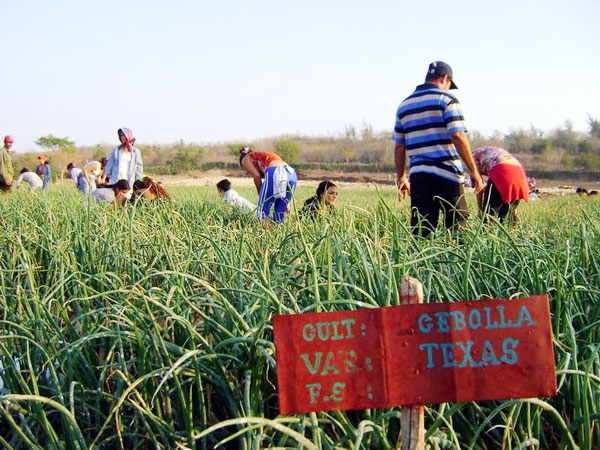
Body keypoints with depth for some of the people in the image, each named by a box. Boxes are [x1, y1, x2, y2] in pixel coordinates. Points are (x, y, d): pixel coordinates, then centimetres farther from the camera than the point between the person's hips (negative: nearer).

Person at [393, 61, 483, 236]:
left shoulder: (404, 105, 15)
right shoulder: (446, 99, -2)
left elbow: (399, 146, 15)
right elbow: (458, 137, -12)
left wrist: (401, 178, 21)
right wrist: (474, 172, -9)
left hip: (418, 174, 5)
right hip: (447, 174, -5)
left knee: (420, 232, 4)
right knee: (456, 228, 2)